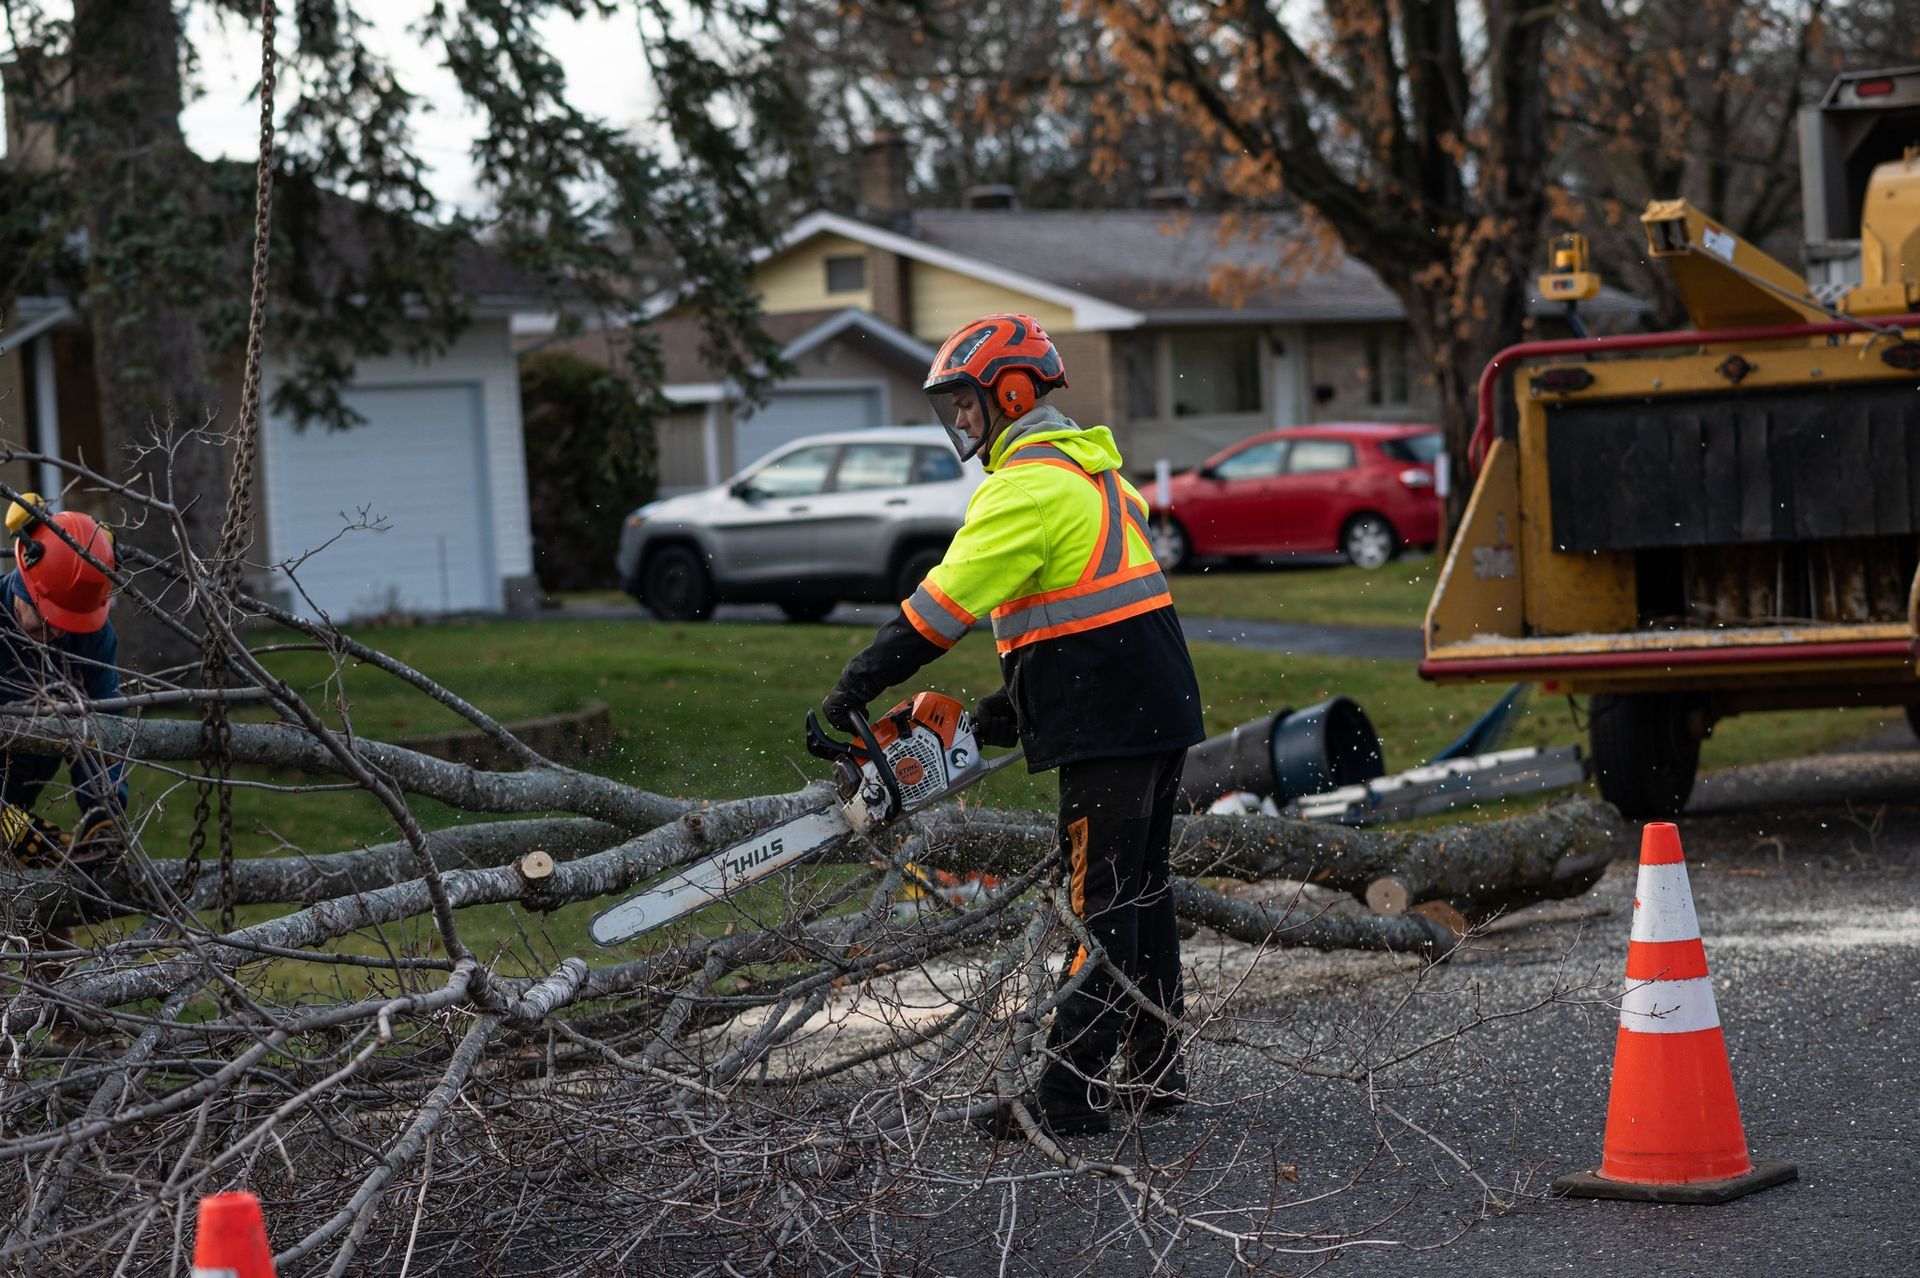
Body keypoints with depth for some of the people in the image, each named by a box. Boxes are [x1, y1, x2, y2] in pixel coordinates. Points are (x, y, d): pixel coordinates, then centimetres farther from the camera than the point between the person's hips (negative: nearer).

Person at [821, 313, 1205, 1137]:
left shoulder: (1029, 487, -14)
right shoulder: (1092, 468, 19)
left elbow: (947, 601, -18)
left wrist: (857, 687, -14)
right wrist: (1017, 701, 15)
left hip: (1108, 727, -10)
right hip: (1158, 707, 10)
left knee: (1101, 905, -8)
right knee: (1140, 891, 15)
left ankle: (1070, 1093, -6)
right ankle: (1156, 1070, 21)